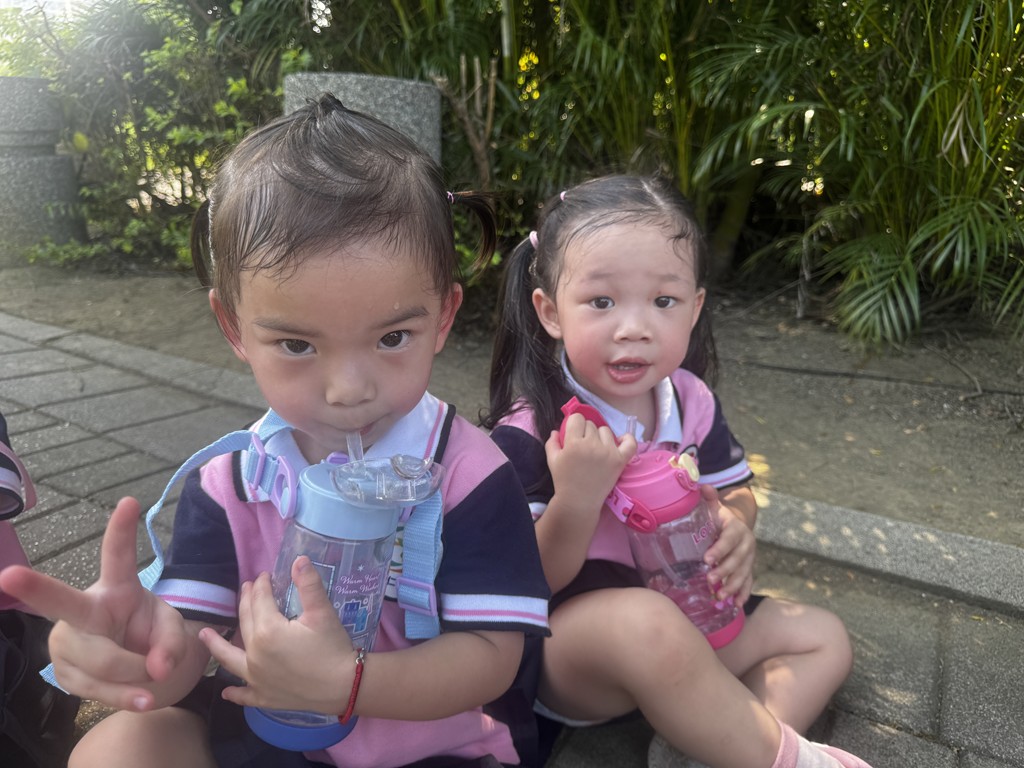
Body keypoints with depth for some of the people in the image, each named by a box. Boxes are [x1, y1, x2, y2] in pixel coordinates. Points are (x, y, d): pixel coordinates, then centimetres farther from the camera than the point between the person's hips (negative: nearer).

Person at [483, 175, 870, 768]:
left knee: (823, 637, 7)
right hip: (561, 649, -6)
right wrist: (574, 500, -37)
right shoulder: (531, 432, -22)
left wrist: (736, 531, -13)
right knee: (646, 622, -38)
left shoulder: (690, 400, -4)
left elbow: (734, 493, 11)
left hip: (682, 614, 7)